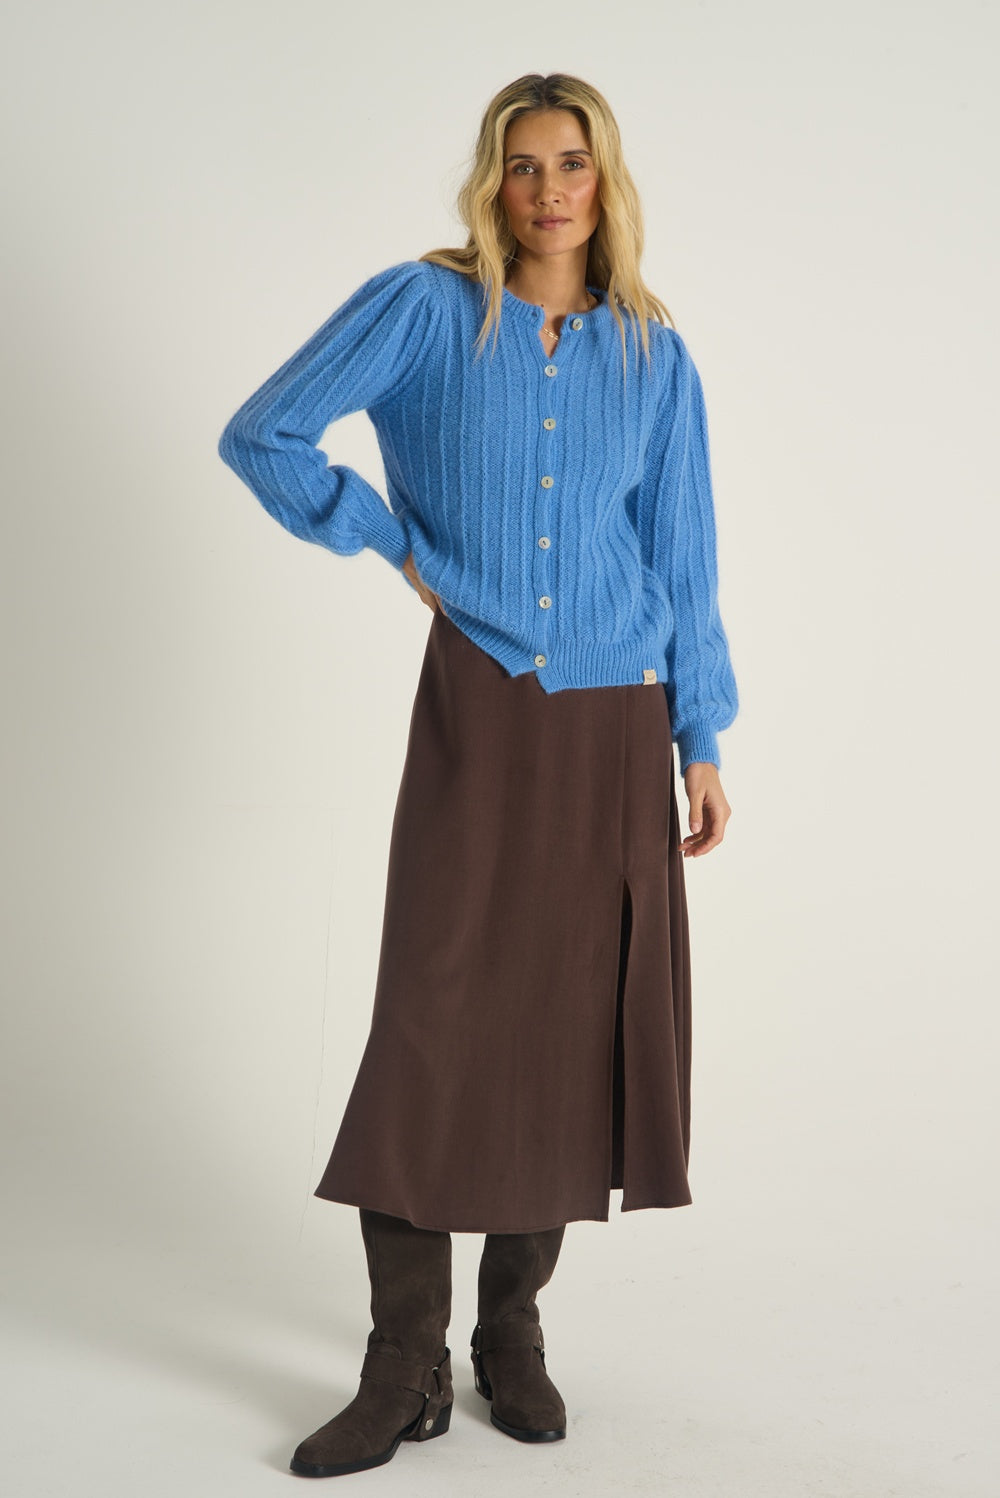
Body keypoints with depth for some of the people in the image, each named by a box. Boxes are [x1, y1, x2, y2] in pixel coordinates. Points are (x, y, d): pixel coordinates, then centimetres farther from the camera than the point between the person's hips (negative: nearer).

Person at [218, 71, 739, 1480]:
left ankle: (512, 1324, 23)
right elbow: (262, 435, 2)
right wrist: (392, 537, -1)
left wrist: (701, 743, 7)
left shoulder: (652, 353, 8)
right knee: (434, 1023, -5)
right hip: (479, 718, -2)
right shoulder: (425, 306, 0)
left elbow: (683, 559, 10)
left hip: (615, 730, 3)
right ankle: (405, 1367, 7)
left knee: (575, 1025, 5)